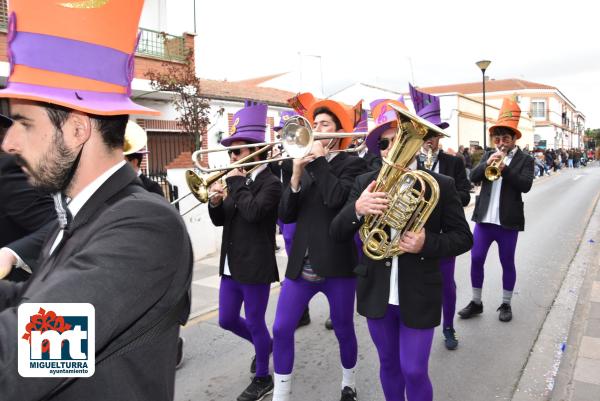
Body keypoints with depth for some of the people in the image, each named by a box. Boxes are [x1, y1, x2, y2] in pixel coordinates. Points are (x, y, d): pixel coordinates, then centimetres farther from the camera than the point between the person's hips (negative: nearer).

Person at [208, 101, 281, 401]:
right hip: (231, 264, 8)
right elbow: (220, 220, 12)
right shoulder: (239, 182, 9)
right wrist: (216, 202, -9)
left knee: (255, 323, 6)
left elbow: (253, 211, -30)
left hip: (256, 266, -8)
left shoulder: (270, 183, -13)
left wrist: (236, 183, -18)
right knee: (226, 320, 17)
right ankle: (264, 344, 43)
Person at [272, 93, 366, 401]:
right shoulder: (306, 166, 11)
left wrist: (319, 159, -13)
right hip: (301, 264, 4)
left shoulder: (352, 164, -2)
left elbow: (336, 198, -24)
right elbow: (286, 215, 2)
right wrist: (296, 174, -10)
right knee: (281, 330, 2)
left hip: (337, 263, -4)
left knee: (343, 330, 13)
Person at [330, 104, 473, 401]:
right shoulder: (365, 183, -2)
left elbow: (463, 237, -3)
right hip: (377, 293, 3)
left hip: (419, 296, -2)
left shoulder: (440, 185, -7)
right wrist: (357, 209, -29)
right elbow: (337, 233, -6)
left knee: (414, 371, 6)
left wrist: (427, 244, -24)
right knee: (389, 365, 19)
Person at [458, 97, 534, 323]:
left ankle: (506, 304, 25)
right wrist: (487, 163, -18)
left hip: (508, 221, -3)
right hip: (484, 218, 3)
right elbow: (473, 178, -1)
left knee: (507, 263, 9)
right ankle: (476, 302, 20)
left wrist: (505, 169, -23)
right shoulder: (488, 155, 10)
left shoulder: (525, 160, 0)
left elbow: (526, 185, -14)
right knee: (476, 260, 5)